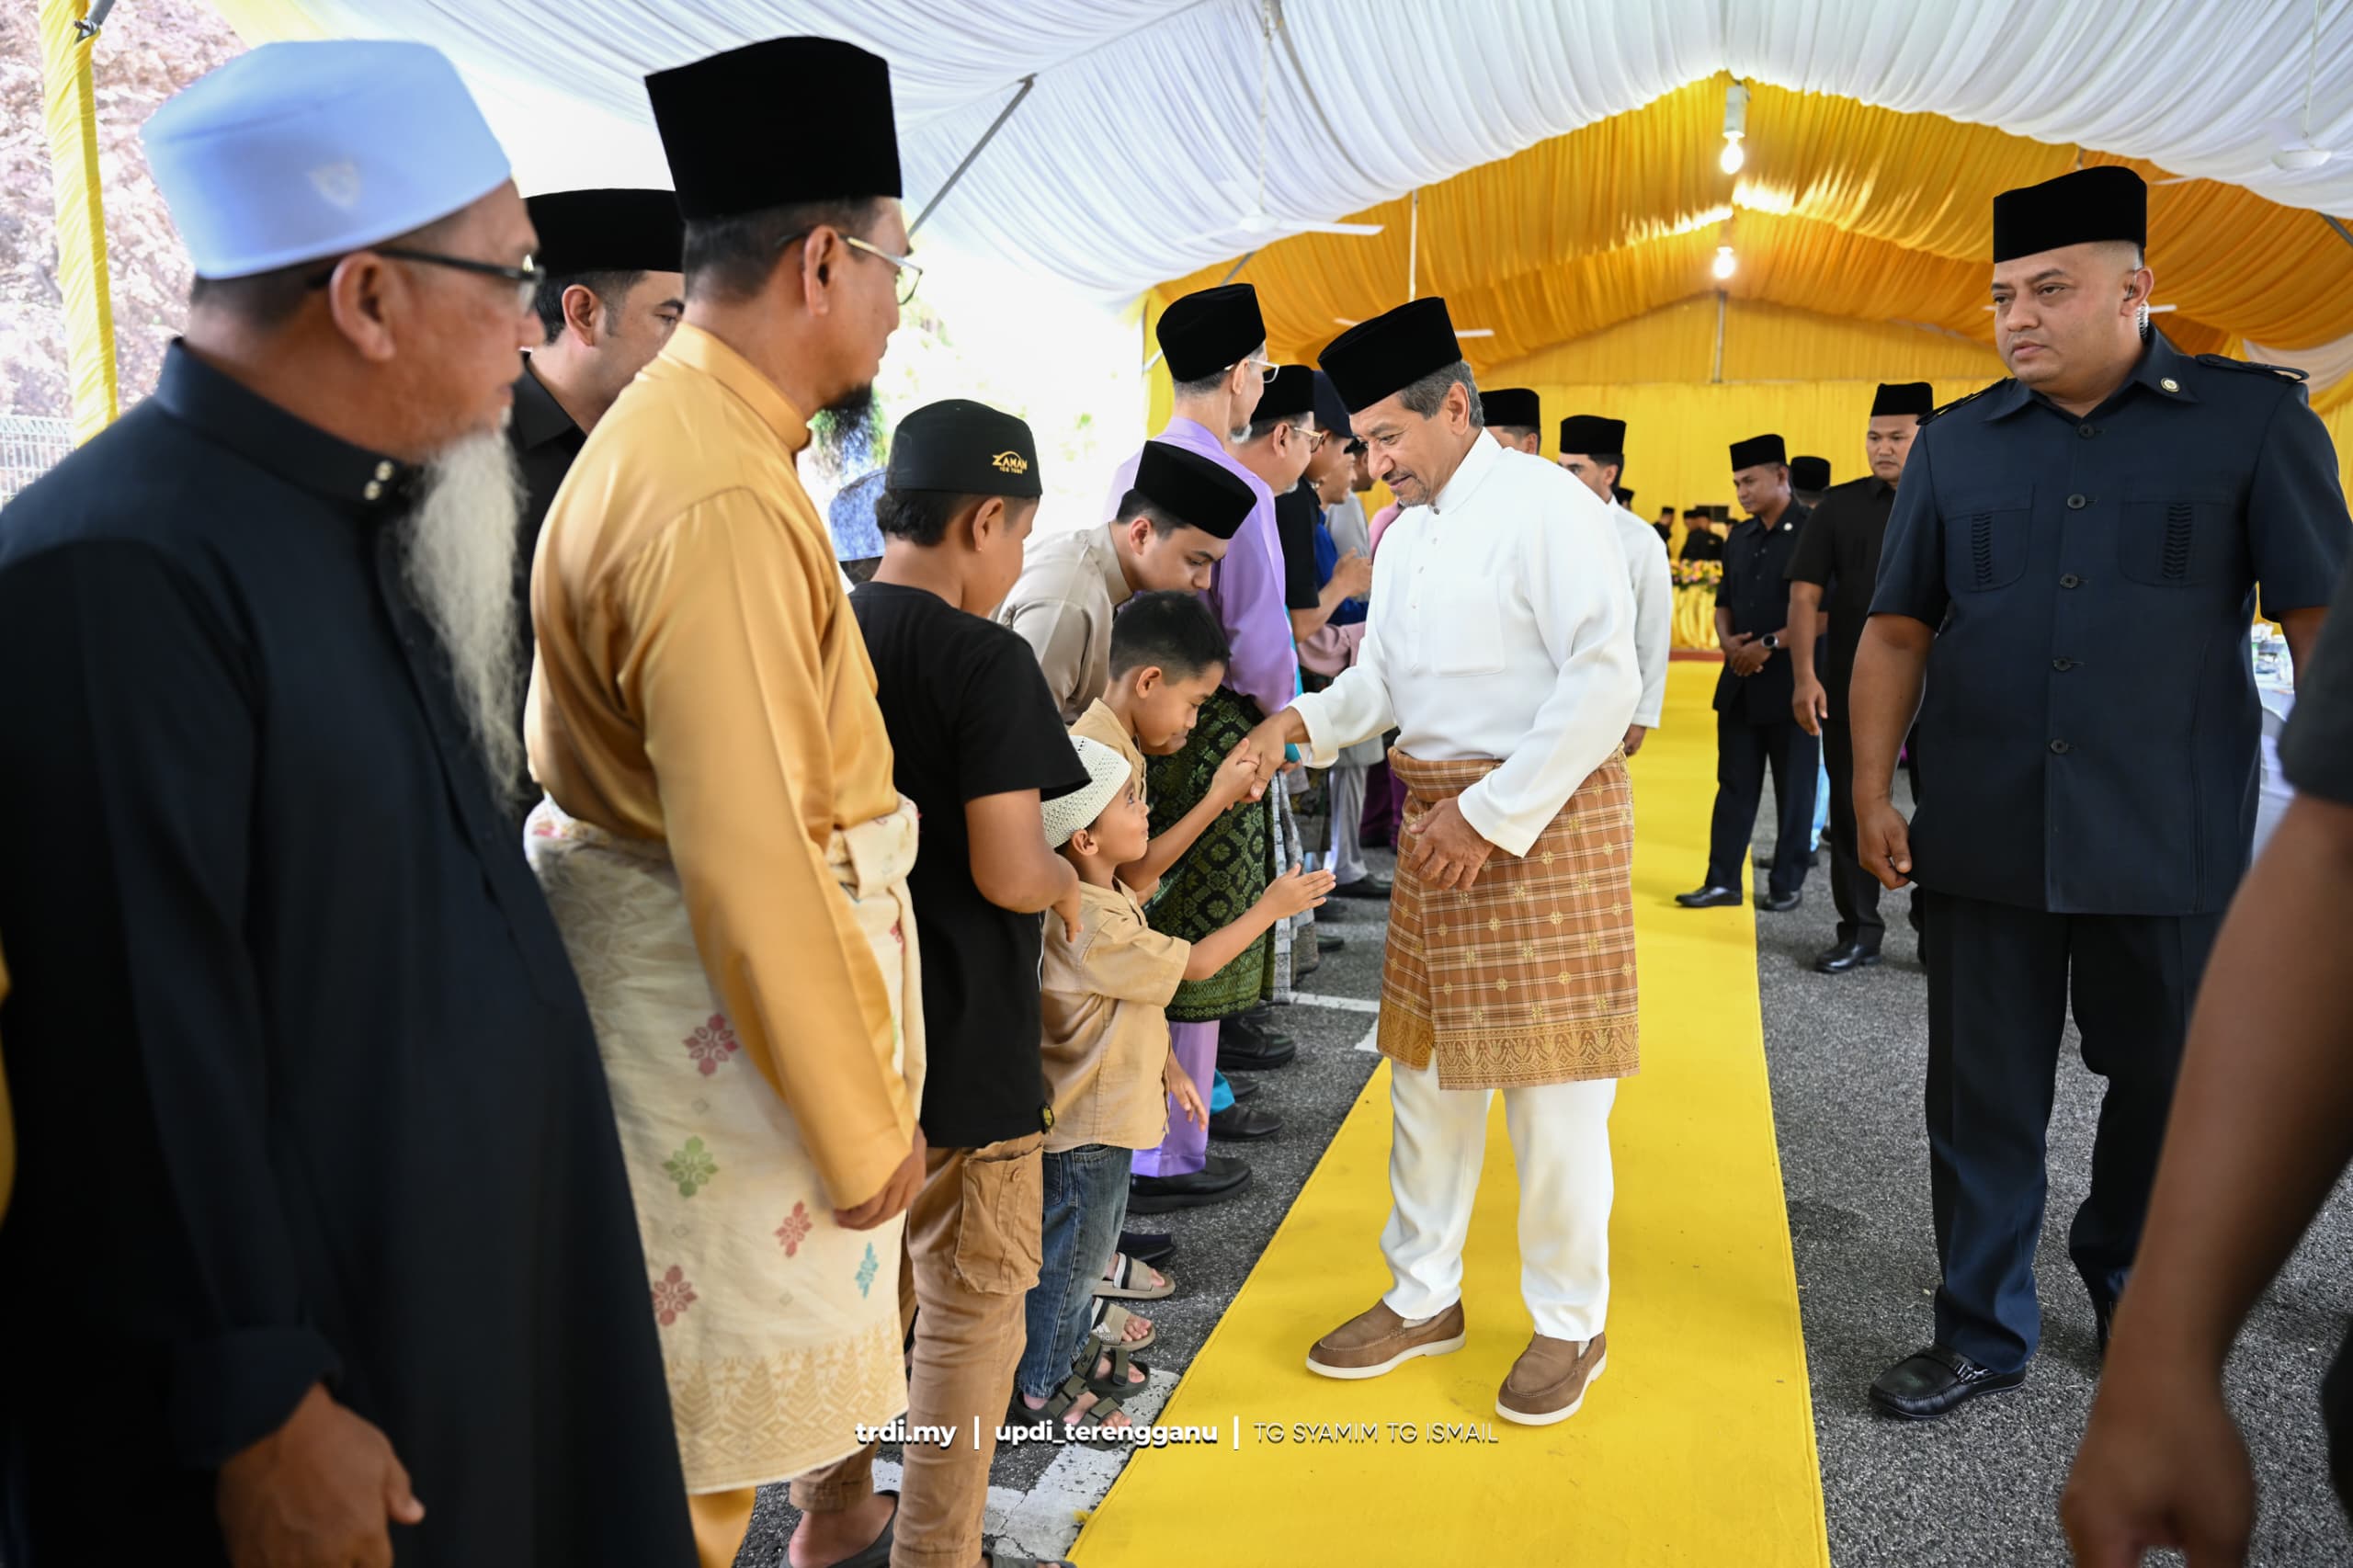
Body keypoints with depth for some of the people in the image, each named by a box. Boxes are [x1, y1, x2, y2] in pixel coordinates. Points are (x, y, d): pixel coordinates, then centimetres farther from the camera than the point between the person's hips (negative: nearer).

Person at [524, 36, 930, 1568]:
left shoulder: (679, 425, 7)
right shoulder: (722, 503, -25)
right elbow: (751, 864, -26)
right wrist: (859, 1128, -16)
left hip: (747, 935, 10)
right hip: (723, 995, -10)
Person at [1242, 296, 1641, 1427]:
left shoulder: (1544, 505, -13)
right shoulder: (1405, 533, 14)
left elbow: (1605, 679, -18)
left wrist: (1495, 816, -17)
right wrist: (1305, 721, -2)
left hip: (1544, 816, -8)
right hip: (1438, 816, 8)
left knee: (1551, 1086, 1)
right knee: (1426, 1069, 14)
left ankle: (1571, 1322, 20)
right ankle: (1423, 1298, 29)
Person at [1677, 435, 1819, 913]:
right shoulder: (1739, 538, 11)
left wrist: (1769, 646, -17)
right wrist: (1726, 640, -3)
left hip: (1791, 679, -6)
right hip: (1740, 680, 6)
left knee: (1794, 788, 5)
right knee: (1734, 784, 8)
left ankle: (1787, 884, 15)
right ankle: (1722, 881, 13)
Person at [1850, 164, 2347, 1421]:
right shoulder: (1956, 444, 6)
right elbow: (1897, 630, 9)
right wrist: (1872, 790, 2)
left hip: (2173, 846, -1)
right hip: (1982, 840, 2)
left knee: (2169, 1086, 15)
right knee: (1983, 1100, 7)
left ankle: (2133, 1301, 40)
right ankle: (1984, 1334, 23)